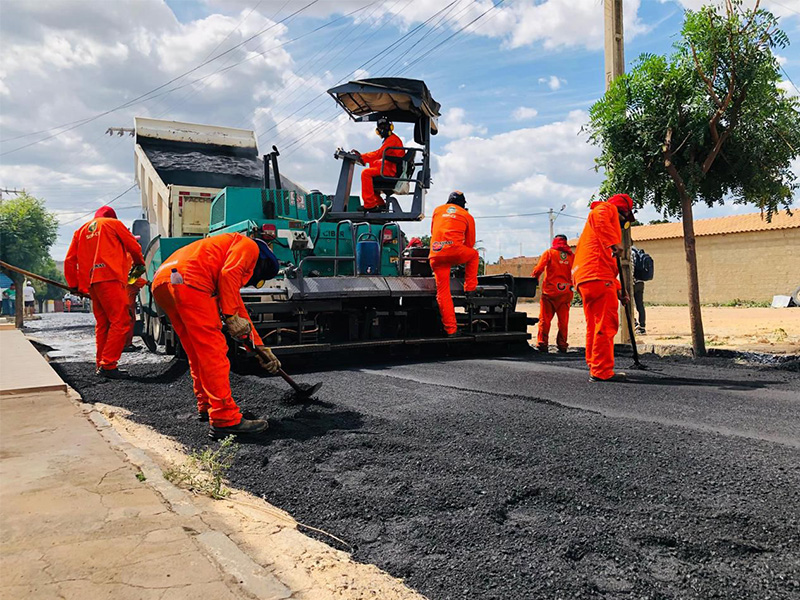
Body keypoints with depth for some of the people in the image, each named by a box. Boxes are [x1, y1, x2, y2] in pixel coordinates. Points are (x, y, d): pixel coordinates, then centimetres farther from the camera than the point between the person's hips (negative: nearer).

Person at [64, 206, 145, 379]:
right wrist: (139, 263, 31)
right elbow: (133, 246, 13)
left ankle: (101, 365, 14)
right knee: (120, 321, -9)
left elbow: (70, 260, 20)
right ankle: (108, 365, -16)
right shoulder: (113, 223, 11)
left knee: (102, 324, 12)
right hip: (109, 277, -7)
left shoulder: (82, 230, 25)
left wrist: (73, 284, 25)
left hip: (91, 283, 7)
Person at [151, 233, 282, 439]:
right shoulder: (249, 246, 13)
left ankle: (207, 406, 30)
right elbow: (228, 274, -9)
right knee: (212, 351, -9)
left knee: (198, 352, 19)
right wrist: (231, 316, -5)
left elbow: (240, 311, 37)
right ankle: (225, 420, -9)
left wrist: (261, 348, 37)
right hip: (188, 282, -10)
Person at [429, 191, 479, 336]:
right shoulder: (468, 216, 18)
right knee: (474, 254, 31)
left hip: (436, 255, 2)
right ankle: (470, 289, 26)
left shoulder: (438, 210, 24)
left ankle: (451, 329, 1)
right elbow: (470, 243, 22)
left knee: (442, 291, 5)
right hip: (454, 250, -2)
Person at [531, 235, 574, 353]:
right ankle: (562, 345, 8)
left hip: (550, 290, -2)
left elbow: (538, 269, -8)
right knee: (563, 320, 8)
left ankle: (542, 343, -5)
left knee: (545, 318, 0)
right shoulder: (571, 255, 9)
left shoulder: (549, 252, 1)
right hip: (566, 292, 3)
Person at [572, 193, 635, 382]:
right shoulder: (608, 208, 9)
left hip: (583, 278, 10)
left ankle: (594, 367, 20)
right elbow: (598, 218, -20)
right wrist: (614, 243, -25)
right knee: (606, 324, -10)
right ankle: (602, 371, -11)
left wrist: (618, 290, 29)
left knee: (594, 325, 14)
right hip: (597, 276, -10)